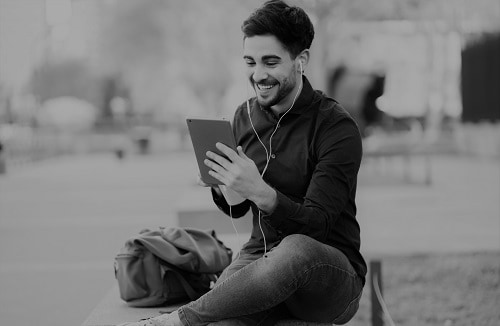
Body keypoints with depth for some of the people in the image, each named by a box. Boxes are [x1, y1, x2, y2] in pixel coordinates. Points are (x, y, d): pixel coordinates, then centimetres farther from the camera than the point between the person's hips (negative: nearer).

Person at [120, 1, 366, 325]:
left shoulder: (337, 127, -11)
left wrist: (260, 191, -34)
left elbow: (317, 224, -19)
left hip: (331, 270, -3)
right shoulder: (245, 116, 7)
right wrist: (220, 186, -7)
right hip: (262, 256, 3)